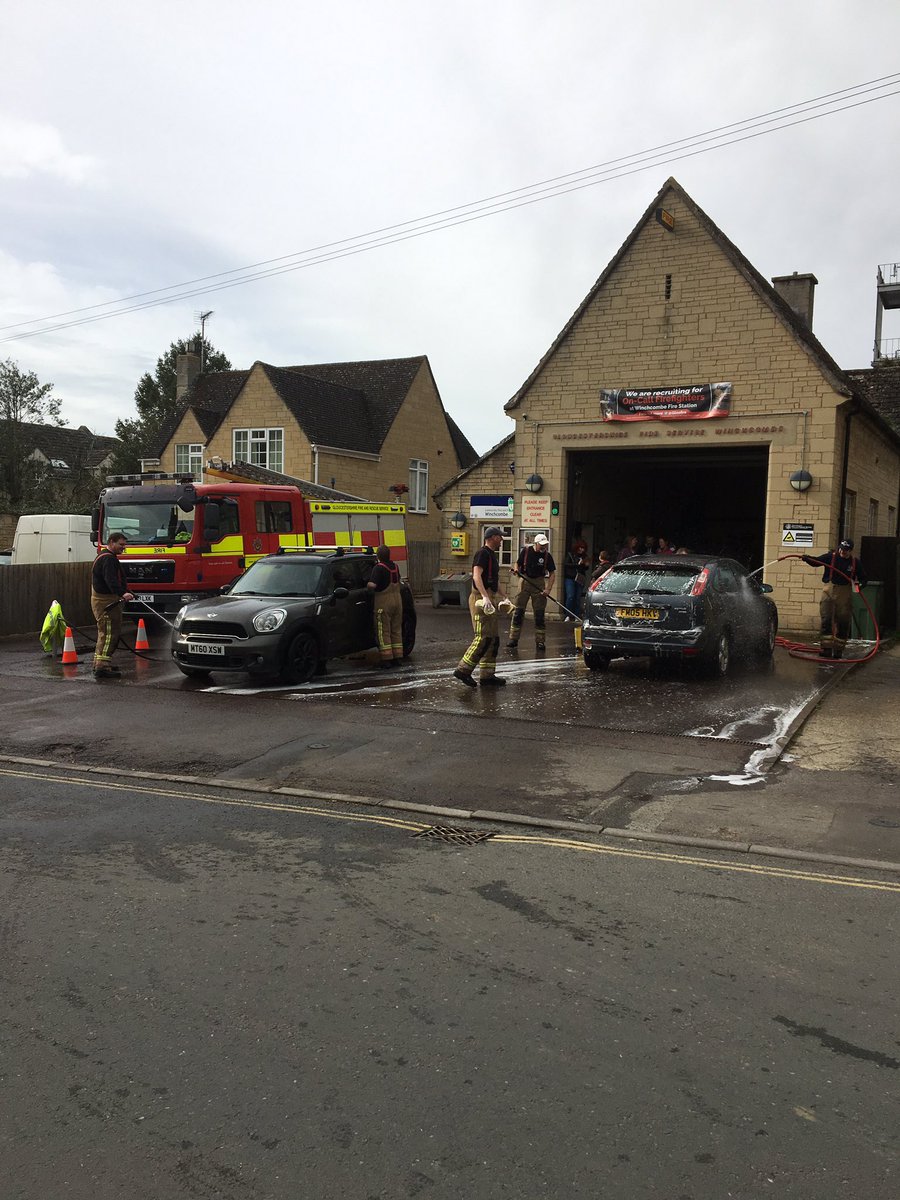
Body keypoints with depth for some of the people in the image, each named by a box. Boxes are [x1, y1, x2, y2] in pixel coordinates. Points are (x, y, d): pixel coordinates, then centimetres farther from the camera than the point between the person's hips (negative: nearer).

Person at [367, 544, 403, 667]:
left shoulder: (378, 568, -15)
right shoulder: (395, 566, 7)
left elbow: (373, 585, -25)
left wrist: (368, 584, -5)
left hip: (383, 602, -6)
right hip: (397, 600, 6)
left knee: (383, 631, 0)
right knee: (396, 630, 13)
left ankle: (386, 658, -1)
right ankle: (398, 657, 14)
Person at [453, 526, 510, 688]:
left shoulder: (493, 555, 20)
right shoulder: (483, 554, -11)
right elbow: (477, 576, -25)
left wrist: (503, 598, 28)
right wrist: (485, 597, -34)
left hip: (490, 600, 10)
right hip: (481, 600, -10)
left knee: (493, 639, 9)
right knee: (483, 638, -13)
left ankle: (487, 676, 13)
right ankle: (463, 670, -8)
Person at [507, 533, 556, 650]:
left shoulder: (547, 556, -4)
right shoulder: (525, 551, -5)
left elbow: (552, 574, -2)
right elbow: (518, 563, 8)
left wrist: (548, 589, -13)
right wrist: (516, 569, -15)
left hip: (539, 583, 0)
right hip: (525, 581, 0)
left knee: (539, 614, 3)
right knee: (518, 611, -1)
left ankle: (540, 641, 11)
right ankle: (513, 639, 5)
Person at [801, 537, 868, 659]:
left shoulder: (855, 563, 3)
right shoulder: (830, 557, -1)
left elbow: (863, 578, 10)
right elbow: (815, 561, -4)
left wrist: (861, 584, -12)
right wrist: (807, 558, -25)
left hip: (845, 594, 1)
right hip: (829, 591, -1)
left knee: (842, 623, 4)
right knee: (826, 620, -6)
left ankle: (838, 649, 13)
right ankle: (826, 648, -4)